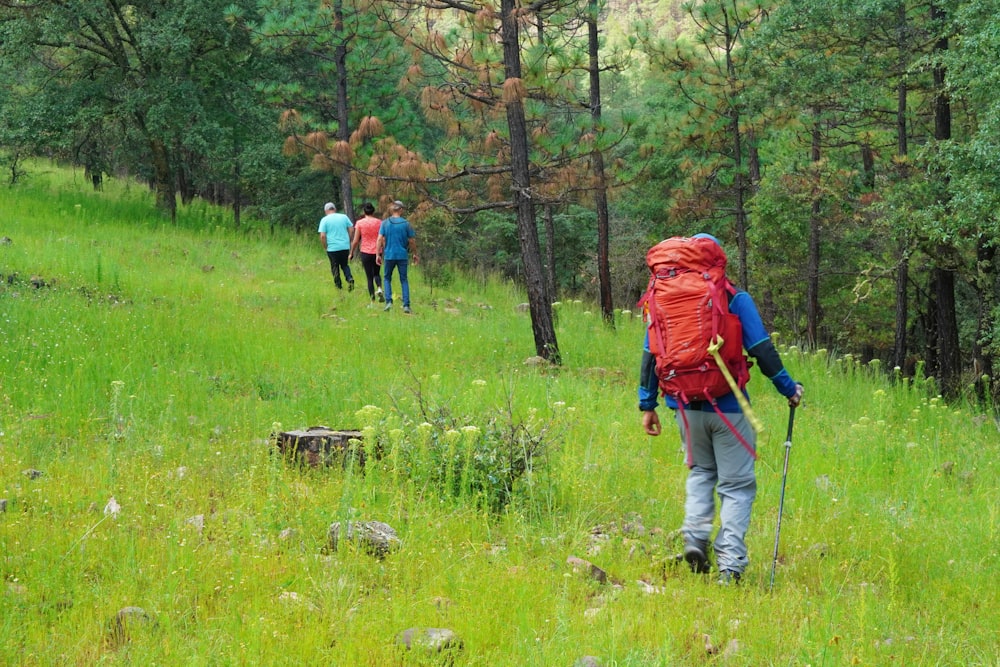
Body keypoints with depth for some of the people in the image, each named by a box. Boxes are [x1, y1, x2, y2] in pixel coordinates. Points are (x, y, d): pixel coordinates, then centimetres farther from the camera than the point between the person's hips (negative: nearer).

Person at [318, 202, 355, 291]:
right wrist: (349, 241, 14)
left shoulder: (325, 220, -4)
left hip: (332, 248, -3)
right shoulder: (344, 217, 5)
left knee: (335, 268, 9)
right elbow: (351, 230, 4)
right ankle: (350, 278, -5)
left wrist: (325, 247, 2)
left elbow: (322, 236, -10)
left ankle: (339, 286, 12)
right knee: (344, 265, 18)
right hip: (345, 247, 3)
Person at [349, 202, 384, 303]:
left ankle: (373, 301, 1)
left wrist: (351, 253, 8)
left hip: (365, 252, -1)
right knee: (377, 273, 21)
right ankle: (379, 288, -8)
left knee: (369, 277, 5)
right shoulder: (379, 222, -1)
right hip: (377, 252, 1)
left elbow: (356, 241, -3)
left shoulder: (359, 223, -4)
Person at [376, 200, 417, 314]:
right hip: (403, 256, 0)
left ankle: (388, 301, -1)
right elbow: (412, 241, 0)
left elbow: (380, 239, -7)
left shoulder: (385, 223, -1)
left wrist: (378, 254, -2)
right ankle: (406, 305, 0)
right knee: (404, 280, 7)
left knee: (387, 278, 15)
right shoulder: (406, 223, -3)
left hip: (389, 255, 0)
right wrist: (414, 254, 14)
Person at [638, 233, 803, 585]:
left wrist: (647, 404, 14)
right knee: (737, 485, 5)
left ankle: (695, 536, 7)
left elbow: (650, 355, 6)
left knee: (700, 471, 26)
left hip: (686, 407, 3)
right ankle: (730, 564, -3)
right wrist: (788, 387, 4)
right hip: (728, 407, -3)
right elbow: (761, 348, -7)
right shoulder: (734, 299, -6)